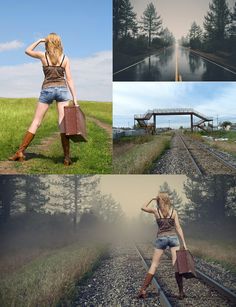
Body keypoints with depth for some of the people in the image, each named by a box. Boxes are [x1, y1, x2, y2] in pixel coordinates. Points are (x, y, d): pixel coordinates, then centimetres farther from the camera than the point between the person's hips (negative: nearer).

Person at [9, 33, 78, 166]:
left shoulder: (43, 56, 4)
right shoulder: (65, 58, 5)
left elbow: (27, 51, 22)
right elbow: (69, 79, 0)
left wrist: (39, 41, 22)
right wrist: (75, 97, -1)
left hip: (47, 90, 0)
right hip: (62, 89, 0)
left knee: (36, 122, 6)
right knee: (63, 123, -3)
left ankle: (20, 152, 7)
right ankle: (67, 157, -7)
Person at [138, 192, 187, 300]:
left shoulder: (155, 210, 1)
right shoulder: (173, 211, 3)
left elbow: (143, 207, 18)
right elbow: (178, 228, -1)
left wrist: (151, 199, 18)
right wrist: (184, 243, 0)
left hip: (161, 238, 0)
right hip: (173, 237, 0)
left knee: (154, 265, 5)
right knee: (177, 265, -1)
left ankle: (143, 290, 3)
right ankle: (181, 292, -2)